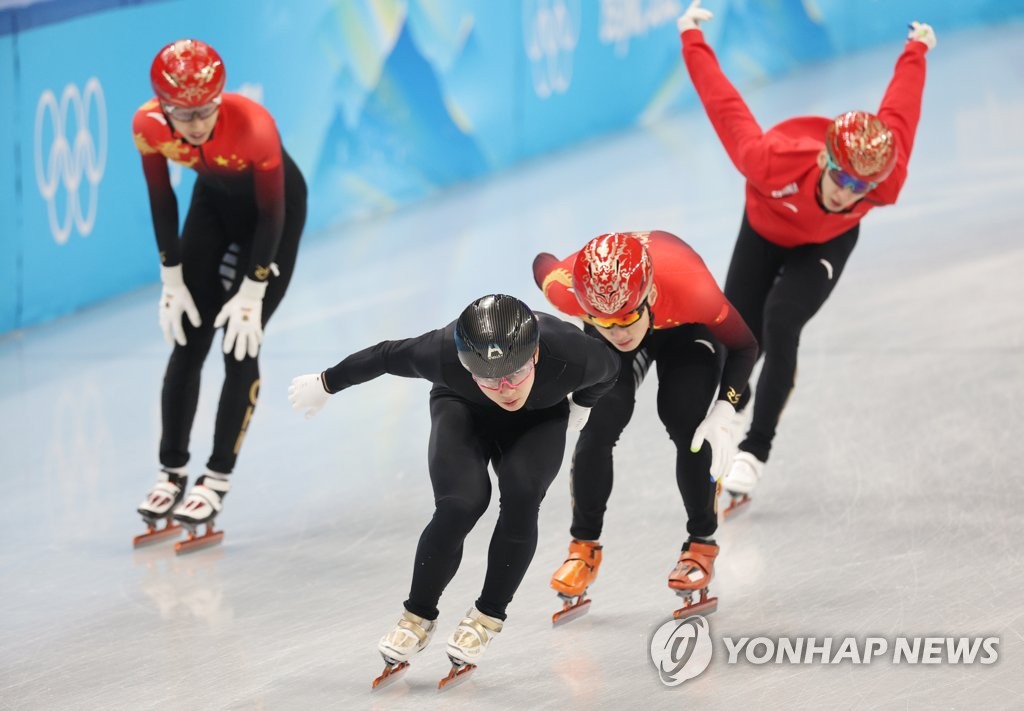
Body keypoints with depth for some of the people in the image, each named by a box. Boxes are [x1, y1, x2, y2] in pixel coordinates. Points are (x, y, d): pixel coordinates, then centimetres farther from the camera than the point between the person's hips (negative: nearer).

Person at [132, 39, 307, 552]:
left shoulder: (254, 127, -38)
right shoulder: (148, 125, -27)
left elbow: (271, 214, -24)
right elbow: (161, 201, -9)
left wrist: (253, 293, -19)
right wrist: (172, 280, -6)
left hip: (277, 203, -4)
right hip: (215, 200, 4)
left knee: (240, 346, -8)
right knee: (186, 342, 0)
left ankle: (218, 479, 0)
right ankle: (172, 473, 9)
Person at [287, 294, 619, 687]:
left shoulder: (572, 355, -39)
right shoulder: (442, 354, -39)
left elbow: (607, 369, -14)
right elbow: (385, 356, -18)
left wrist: (580, 407, 6)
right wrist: (325, 384, -2)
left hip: (540, 419, 1)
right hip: (464, 411, -1)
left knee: (521, 499, -26)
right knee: (459, 505, -24)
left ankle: (486, 618, -6)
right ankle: (418, 618, -3)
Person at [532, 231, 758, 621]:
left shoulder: (693, 289, -45)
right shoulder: (567, 288, -40)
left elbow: (744, 347, -25)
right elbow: (542, 264, -12)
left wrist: (723, 413, -37)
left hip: (687, 328, -1)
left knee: (685, 423, -18)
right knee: (600, 424, -15)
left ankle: (701, 545, 2)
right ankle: (584, 547, 4)